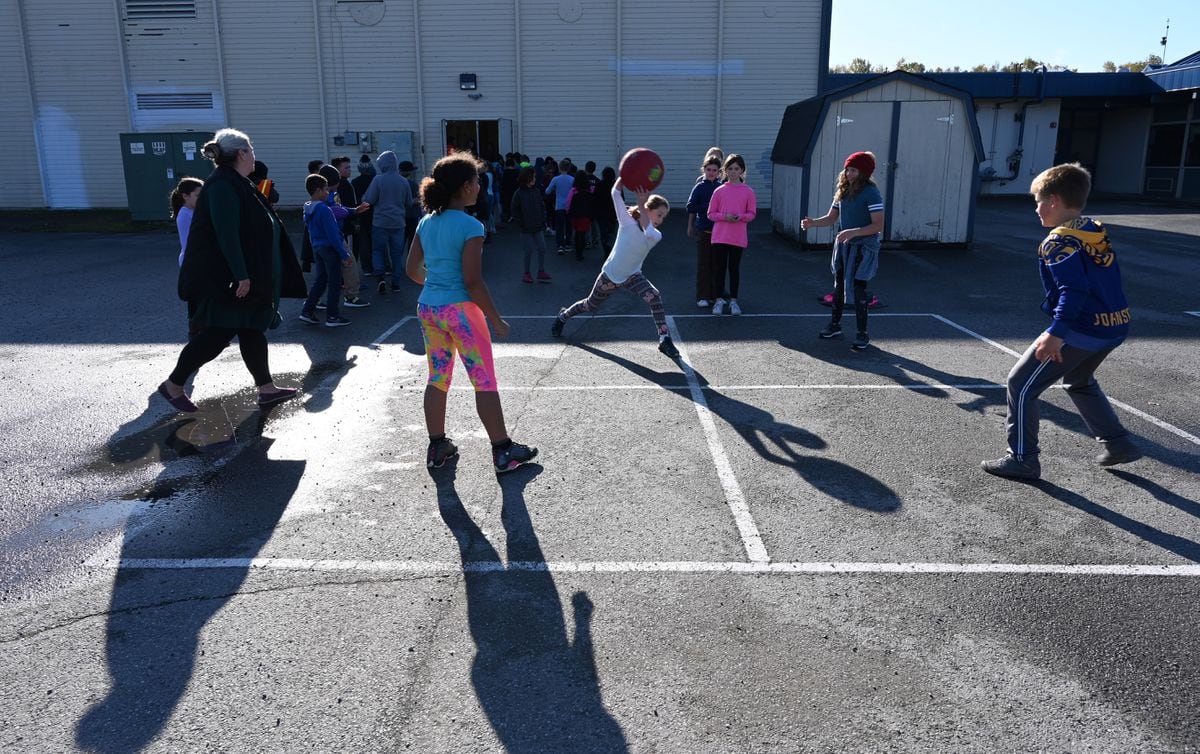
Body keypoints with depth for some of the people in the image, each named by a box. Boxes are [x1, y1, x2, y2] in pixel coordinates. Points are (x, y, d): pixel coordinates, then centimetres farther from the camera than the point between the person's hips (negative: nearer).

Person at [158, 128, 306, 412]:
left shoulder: (235, 184, 14)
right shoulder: (223, 185, -17)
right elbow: (226, 234, -25)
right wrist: (241, 275, -27)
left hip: (248, 276, 10)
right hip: (226, 280, -10)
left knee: (252, 331, 11)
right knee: (217, 334, -3)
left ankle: (266, 388, 17)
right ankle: (173, 385, 11)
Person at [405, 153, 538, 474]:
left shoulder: (426, 223, 6)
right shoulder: (470, 226, -15)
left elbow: (412, 270, 11)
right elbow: (473, 282, -19)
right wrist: (496, 320, -11)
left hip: (428, 308, 7)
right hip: (459, 309, -7)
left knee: (437, 380, 16)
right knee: (485, 382, 3)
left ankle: (437, 447, 25)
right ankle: (503, 451, 11)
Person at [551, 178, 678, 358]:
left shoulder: (657, 235, -12)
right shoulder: (627, 222, -17)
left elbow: (649, 233, -39)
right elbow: (615, 193, -26)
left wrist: (641, 204, -41)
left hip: (633, 276, 1)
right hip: (610, 275, -1)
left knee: (654, 297, -27)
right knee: (590, 305, 18)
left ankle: (664, 339, -20)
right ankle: (562, 316, 49)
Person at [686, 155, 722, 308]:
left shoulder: (721, 187, 3)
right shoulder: (699, 187, -2)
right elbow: (691, 207, 2)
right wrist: (690, 226, 4)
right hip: (703, 230, -3)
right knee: (703, 264, 0)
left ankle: (714, 295, 17)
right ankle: (702, 297, 5)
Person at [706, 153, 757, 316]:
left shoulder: (748, 191, 1)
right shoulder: (719, 191, 1)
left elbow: (752, 214, 4)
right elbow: (711, 214, 3)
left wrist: (740, 217, -15)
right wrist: (725, 216, -15)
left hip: (738, 238, 0)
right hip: (719, 236, 0)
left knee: (734, 268, 9)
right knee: (719, 268, 3)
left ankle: (733, 300, 19)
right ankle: (719, 299, 14)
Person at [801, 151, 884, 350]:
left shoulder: (871, 193, -15)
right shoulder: (842, 191, 6)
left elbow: (878, 225, -20)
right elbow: (831, 217, 10)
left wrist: (853, 232, -31)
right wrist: (813, 223, -8)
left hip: (863, 247, -7)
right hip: (843, 245, 7)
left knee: (858, 288, -7)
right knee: (839, 285, 15)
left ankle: (862, 334, 3)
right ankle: (835, 324, 31)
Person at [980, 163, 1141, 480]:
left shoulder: (1059, 241, -15)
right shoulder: (1097, 232, 12)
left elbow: (1074, 289, -27)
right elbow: (1103, 281, 19)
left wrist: (1056, 332, -34)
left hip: (1081, 330, -9)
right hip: (1115, 325, 9)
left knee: (1021, 384, 1)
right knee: (1079, 381, 33)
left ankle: (1022, 459, 5)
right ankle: (1118, 443, 36)